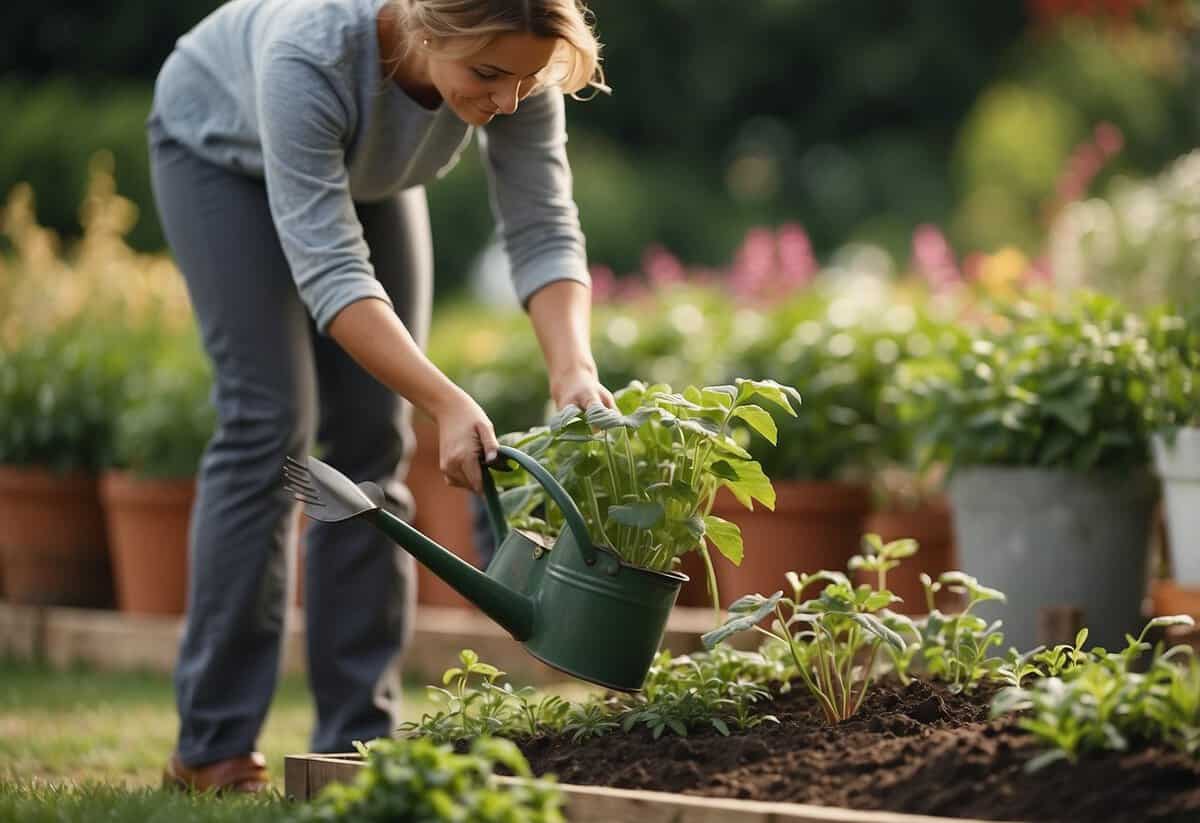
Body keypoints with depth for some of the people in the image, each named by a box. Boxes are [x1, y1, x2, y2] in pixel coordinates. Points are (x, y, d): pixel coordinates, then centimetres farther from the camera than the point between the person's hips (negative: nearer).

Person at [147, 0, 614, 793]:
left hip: (364, 168, 5)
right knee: (272, 422, -15)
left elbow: (544, 232, -27)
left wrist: (573, 370, -44)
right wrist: (449, 404, -53)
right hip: (223, 145, -5)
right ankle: (212, 748, -10)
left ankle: (359, 740, 1)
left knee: (373, 435, -4)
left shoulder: (517, 70, -32)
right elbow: (331, 271, -44)